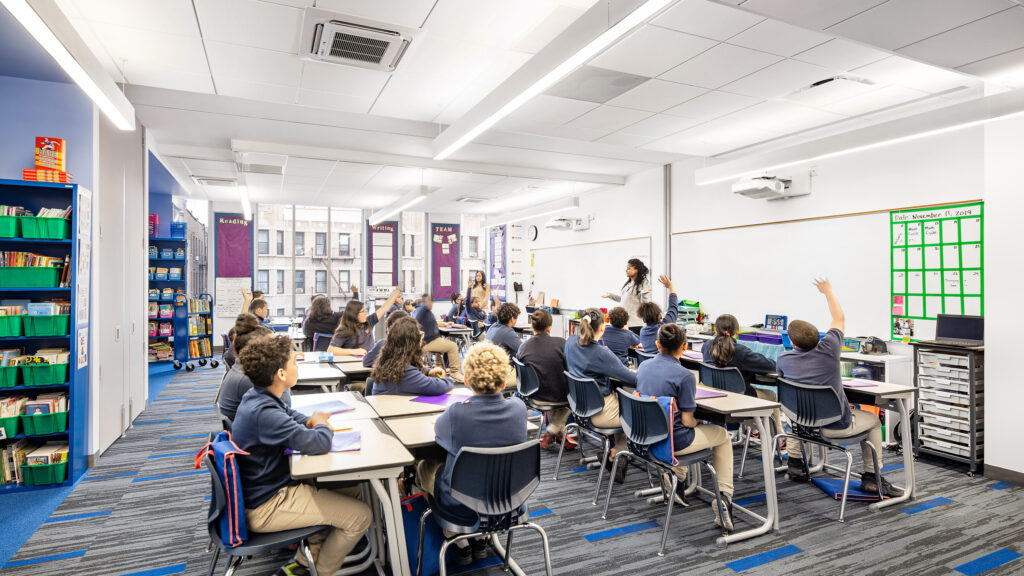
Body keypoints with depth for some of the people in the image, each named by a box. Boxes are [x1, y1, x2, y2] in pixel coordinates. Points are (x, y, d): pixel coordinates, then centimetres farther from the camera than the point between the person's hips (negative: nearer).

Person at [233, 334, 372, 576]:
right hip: (265, 508, -10)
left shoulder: (256, 397, -1)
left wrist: (311, 422, -2)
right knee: (360, 515, -10)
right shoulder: (264, 413, -31)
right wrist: (322, 425, -6)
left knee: (346, 491, 18)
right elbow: (320, 444, -30)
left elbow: (289, 413, 20)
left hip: (261, 490, 10)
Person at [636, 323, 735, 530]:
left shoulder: (643, 366, -1)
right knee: (723, 436, 21)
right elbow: (687, 420, -18)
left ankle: (677, 481, 23)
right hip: (671, 441, -6)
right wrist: (700, 423, 6)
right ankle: (724, 496, 13)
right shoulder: (684, 376, -20)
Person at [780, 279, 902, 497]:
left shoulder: (783, 360, -14)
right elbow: (839, 319, 0)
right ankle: (871, 478, 25)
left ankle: (795, 465, 34)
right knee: (873, 421, 27)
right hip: (837, 426, -2)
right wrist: (828, 291, 13)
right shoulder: (828, 350, -20)